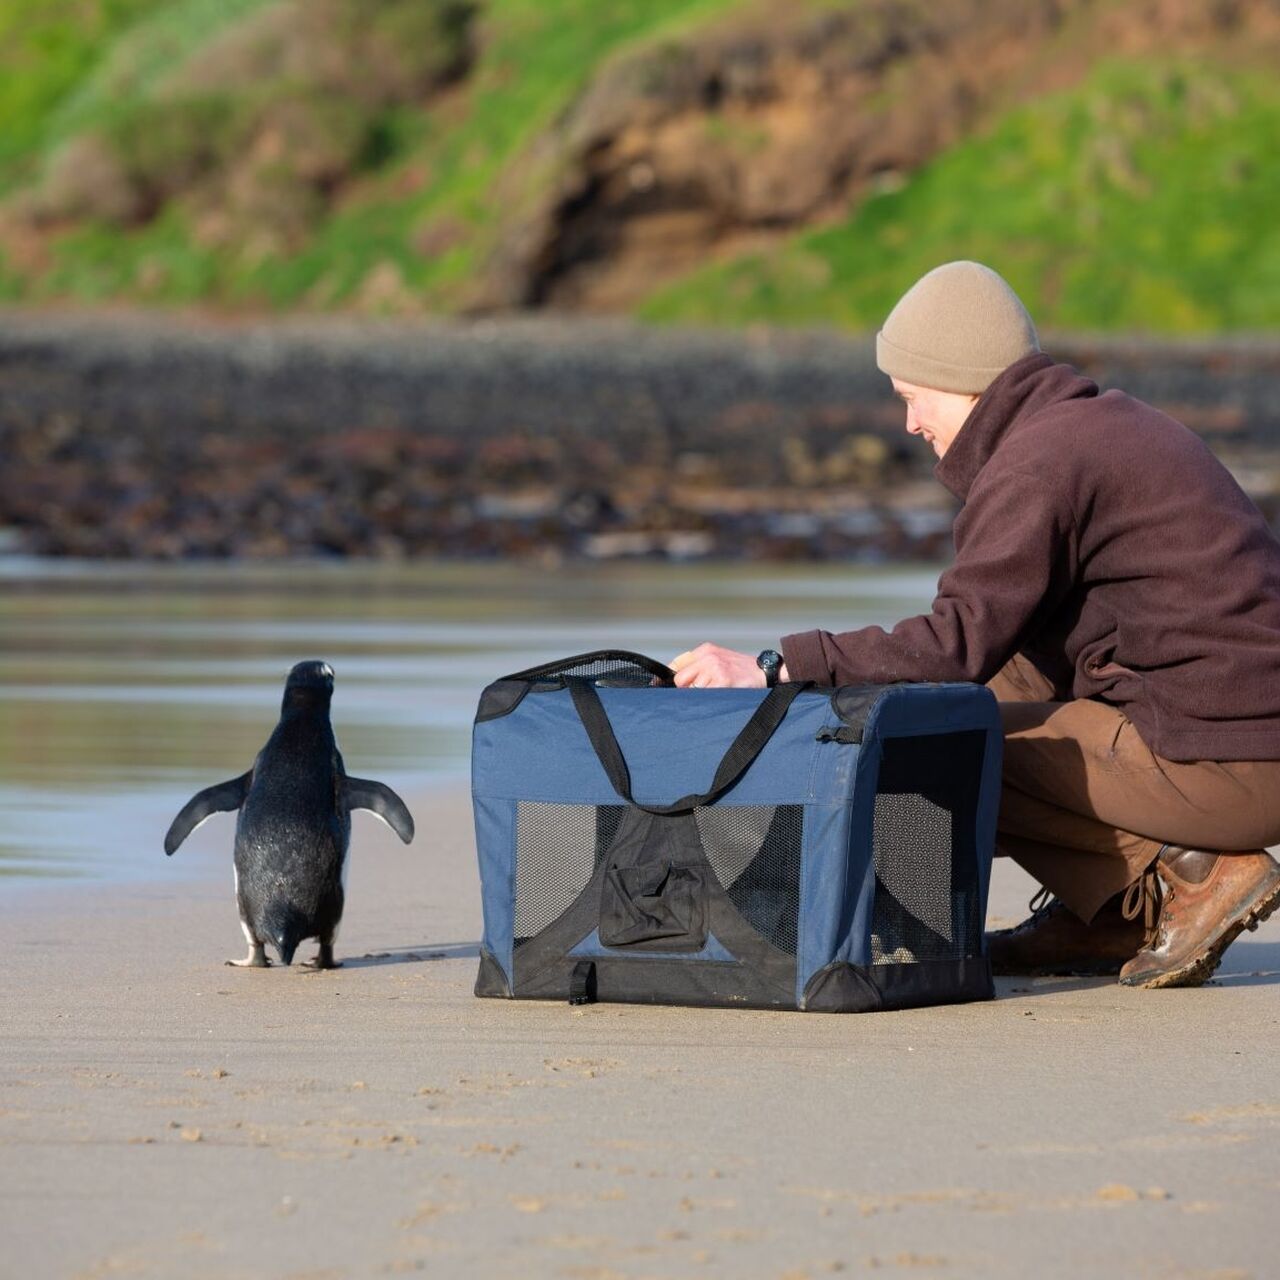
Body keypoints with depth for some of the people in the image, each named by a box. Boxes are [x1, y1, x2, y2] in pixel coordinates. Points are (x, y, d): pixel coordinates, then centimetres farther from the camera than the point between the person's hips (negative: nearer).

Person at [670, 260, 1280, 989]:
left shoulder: (1037, 463, -12)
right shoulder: (1112, 422, 18)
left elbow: (960, 644, -21)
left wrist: (773, 673, -19)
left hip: (1221, 764, -10)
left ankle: (1188, 873, -5)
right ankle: (1108, 912, 14)